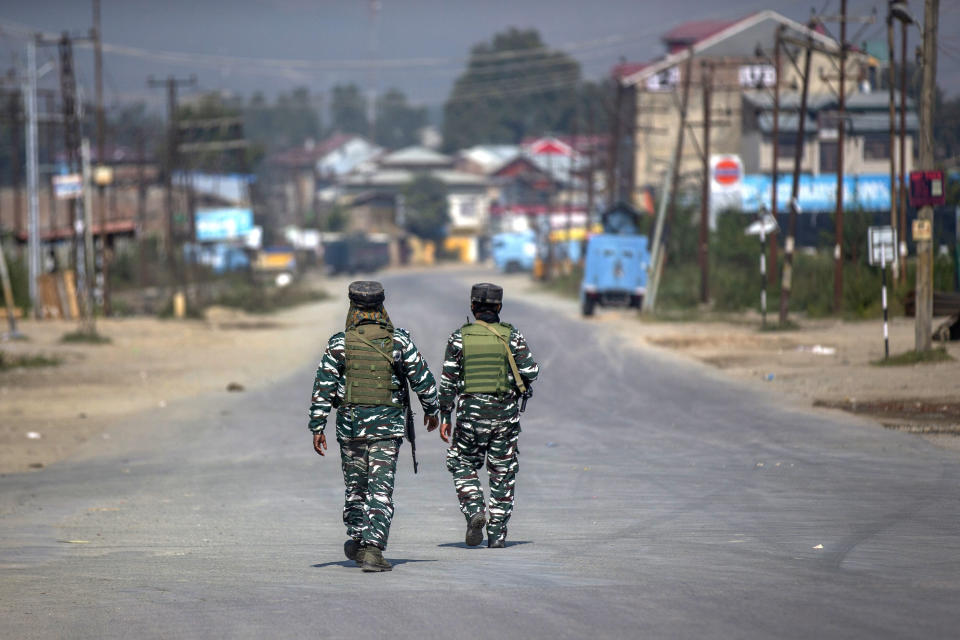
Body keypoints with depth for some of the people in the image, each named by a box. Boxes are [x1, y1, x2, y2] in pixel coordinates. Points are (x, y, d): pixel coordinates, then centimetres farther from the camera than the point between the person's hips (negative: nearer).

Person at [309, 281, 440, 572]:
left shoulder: (340, 343, -3)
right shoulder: (399, 340, -4)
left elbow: (323, 388, -5)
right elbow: (422, 378, 1)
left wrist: (317, 428, 0)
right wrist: (432, 409, 18)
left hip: (350, 422, 1)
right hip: (387, 424, -1)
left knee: (355, 485, 18)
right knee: (381, 490, -3)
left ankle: (357, 540, 29)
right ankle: (373, 550, -13)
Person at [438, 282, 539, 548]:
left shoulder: (460, 337, -1)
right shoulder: (511, 336, -2)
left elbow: (448, 381, -2)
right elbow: (531, 371, -8)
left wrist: (444, 417, 3)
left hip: (471, 411, -1)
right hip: (505, 412, 1)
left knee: (462, 464, 16)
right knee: (502, 472, 9)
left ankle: (474, 511, -8)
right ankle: (497, 533, 8)